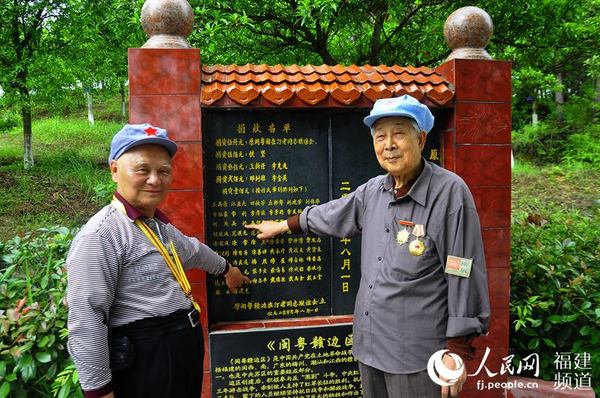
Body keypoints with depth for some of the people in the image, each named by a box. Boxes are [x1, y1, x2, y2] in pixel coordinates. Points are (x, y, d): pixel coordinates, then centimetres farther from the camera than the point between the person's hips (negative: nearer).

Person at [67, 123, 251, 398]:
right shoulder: (101, 235, -21)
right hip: (144, 363, -9)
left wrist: (225, 268, 44)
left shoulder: (159, 225, 10)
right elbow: (86, 322, -23)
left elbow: (192, 250, 29)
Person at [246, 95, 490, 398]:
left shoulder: (449, 191, -15)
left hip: (417, 353, -6)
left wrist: (457, 350, -13)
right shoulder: (373, 190, 5)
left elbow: (465, 277, -15)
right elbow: (332, 215, 22)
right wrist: (282, 226, 33)